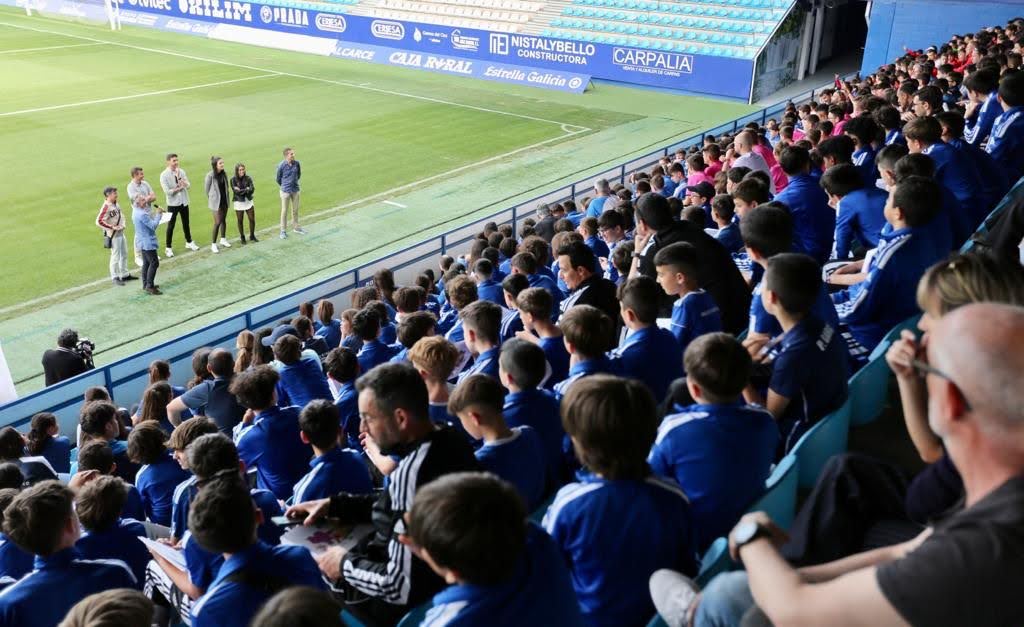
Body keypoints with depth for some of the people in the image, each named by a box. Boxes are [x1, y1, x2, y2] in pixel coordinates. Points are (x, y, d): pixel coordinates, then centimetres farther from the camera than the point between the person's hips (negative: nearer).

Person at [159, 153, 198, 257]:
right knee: (171, 226, 3)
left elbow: (188, 185, -9)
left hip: (184, 202, 4)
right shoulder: (164, 175, -13)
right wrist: (180, 188, -11)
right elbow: (167, 191, -18)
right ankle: (168, 248, 12)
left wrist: (178, 176, -20)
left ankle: (189, 242, 34)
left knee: (186, 223, 18)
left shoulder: (181, 171, 0)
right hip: (172, 204, -4)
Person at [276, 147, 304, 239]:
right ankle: (283, 231, 12)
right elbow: (278, 178, -2)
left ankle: (296, 227, 30)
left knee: (295, 209, 15)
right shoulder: (281, 166, -17)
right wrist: (284, 186, 11)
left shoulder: (297, 163, -7)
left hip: (295, 190, 4)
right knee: (284, 211, 4)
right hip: (285, 191, -4)